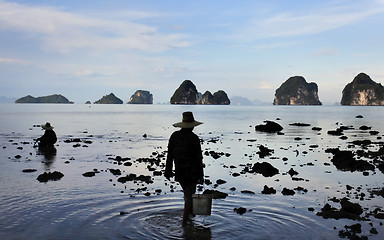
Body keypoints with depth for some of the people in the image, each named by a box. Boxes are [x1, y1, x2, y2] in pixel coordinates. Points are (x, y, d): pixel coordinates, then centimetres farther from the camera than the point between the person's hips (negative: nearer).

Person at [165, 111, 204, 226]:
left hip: (179, 172, 5)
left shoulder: (174, 136, 0)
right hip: (191, 172, -5)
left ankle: (190, 212, 42)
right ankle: (184, 222, 6)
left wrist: (168, 171, 12)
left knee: (187, 192, 24)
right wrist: (201, 175, -5)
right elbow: (198, 158, -13)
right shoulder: (194, 138, -15)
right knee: (189, 196, 5)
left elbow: (170, 155, 4)